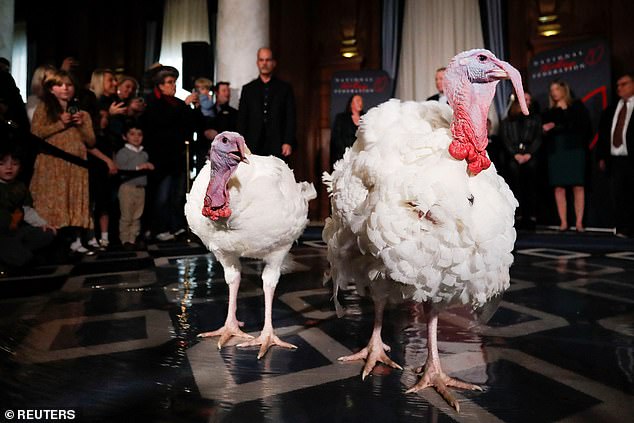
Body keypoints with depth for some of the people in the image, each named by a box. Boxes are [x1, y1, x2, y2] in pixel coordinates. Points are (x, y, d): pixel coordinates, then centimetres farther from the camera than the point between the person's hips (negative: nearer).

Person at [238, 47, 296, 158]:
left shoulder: (285, 88, 11)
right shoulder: (248, 89, 15)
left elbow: (290, 118, 5)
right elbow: (241, 119, 12)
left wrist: (289, 142, -6)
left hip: (277, 148, -1)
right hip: (253, 148, 1)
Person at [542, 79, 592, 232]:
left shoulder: (577, 106, 11)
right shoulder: (549, 112, 19)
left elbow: (583, 126, -1)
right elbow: (545, 132, 14)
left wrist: (556, 128, -2)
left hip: (574, 150, -2)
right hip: (555, 152, 3)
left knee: (578, 186, -7)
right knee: (559, 188, -4)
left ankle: (579, 222, -6)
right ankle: (563, 222, -2)